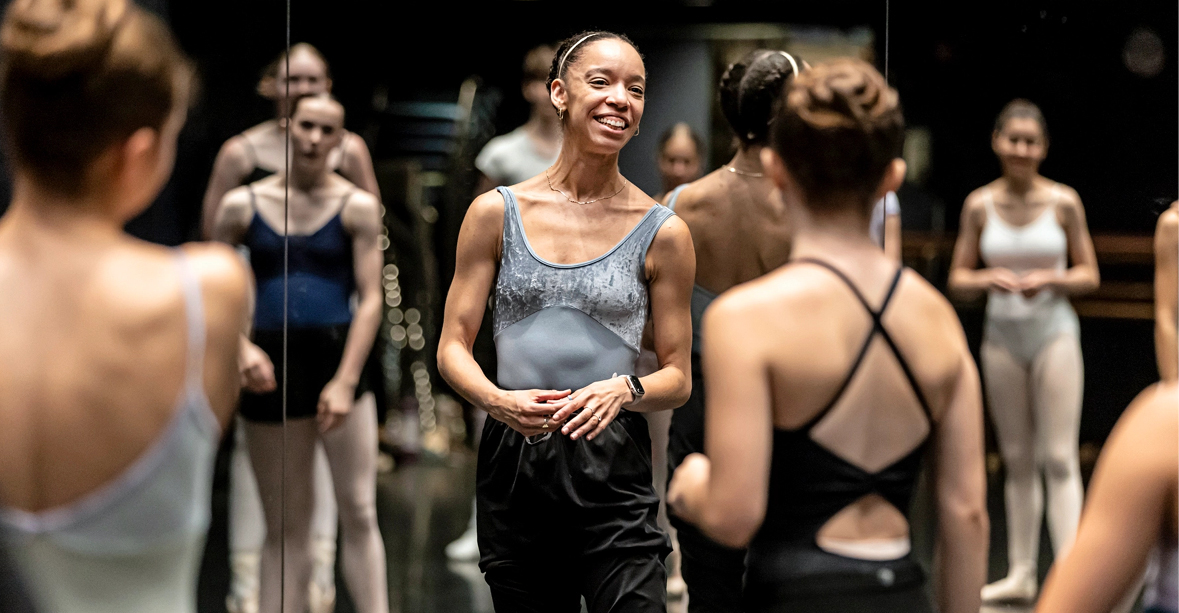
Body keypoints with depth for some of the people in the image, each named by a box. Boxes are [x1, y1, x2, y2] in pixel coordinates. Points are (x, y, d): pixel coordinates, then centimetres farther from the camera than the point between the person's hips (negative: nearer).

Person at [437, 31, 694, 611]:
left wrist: (623, 391, -17)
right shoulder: (497, 213, 4)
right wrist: (498, 400, -17)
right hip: (513, 467, 2)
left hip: (613, 470, -1)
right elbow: (452, 349, 4)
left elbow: (677, 378, 5)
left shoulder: (662, 232, 1)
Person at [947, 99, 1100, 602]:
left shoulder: (1063, 202, -2)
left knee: (1058, 458, -7)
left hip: (1054, 332, -2)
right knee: (1016, 460, 10)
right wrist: (988, 279, -14)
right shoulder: (980, 205, 2)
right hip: (1002, 334, 3)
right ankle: (1020, 575, 18)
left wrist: (1050, 279, -15)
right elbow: (957, 278, 6)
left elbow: (1089, 275, 3)